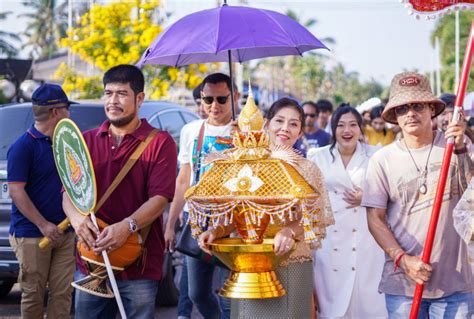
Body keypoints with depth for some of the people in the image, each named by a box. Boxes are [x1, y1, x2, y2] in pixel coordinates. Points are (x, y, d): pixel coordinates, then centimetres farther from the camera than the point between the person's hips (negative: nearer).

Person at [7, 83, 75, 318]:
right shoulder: (23, 146, -11)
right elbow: (16, 191, -15)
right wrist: (43, 225, -18)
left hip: (64, 233, 6)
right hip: (31, 235, -6)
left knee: (62, 293, 5)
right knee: (33, 294, 2)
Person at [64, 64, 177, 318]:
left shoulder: (160, 143, -1)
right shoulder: (86, 141, 13)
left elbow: (160, 198, -10)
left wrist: (127, 226, -27)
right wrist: (76, 217, -17)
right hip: (91, 258, 4)